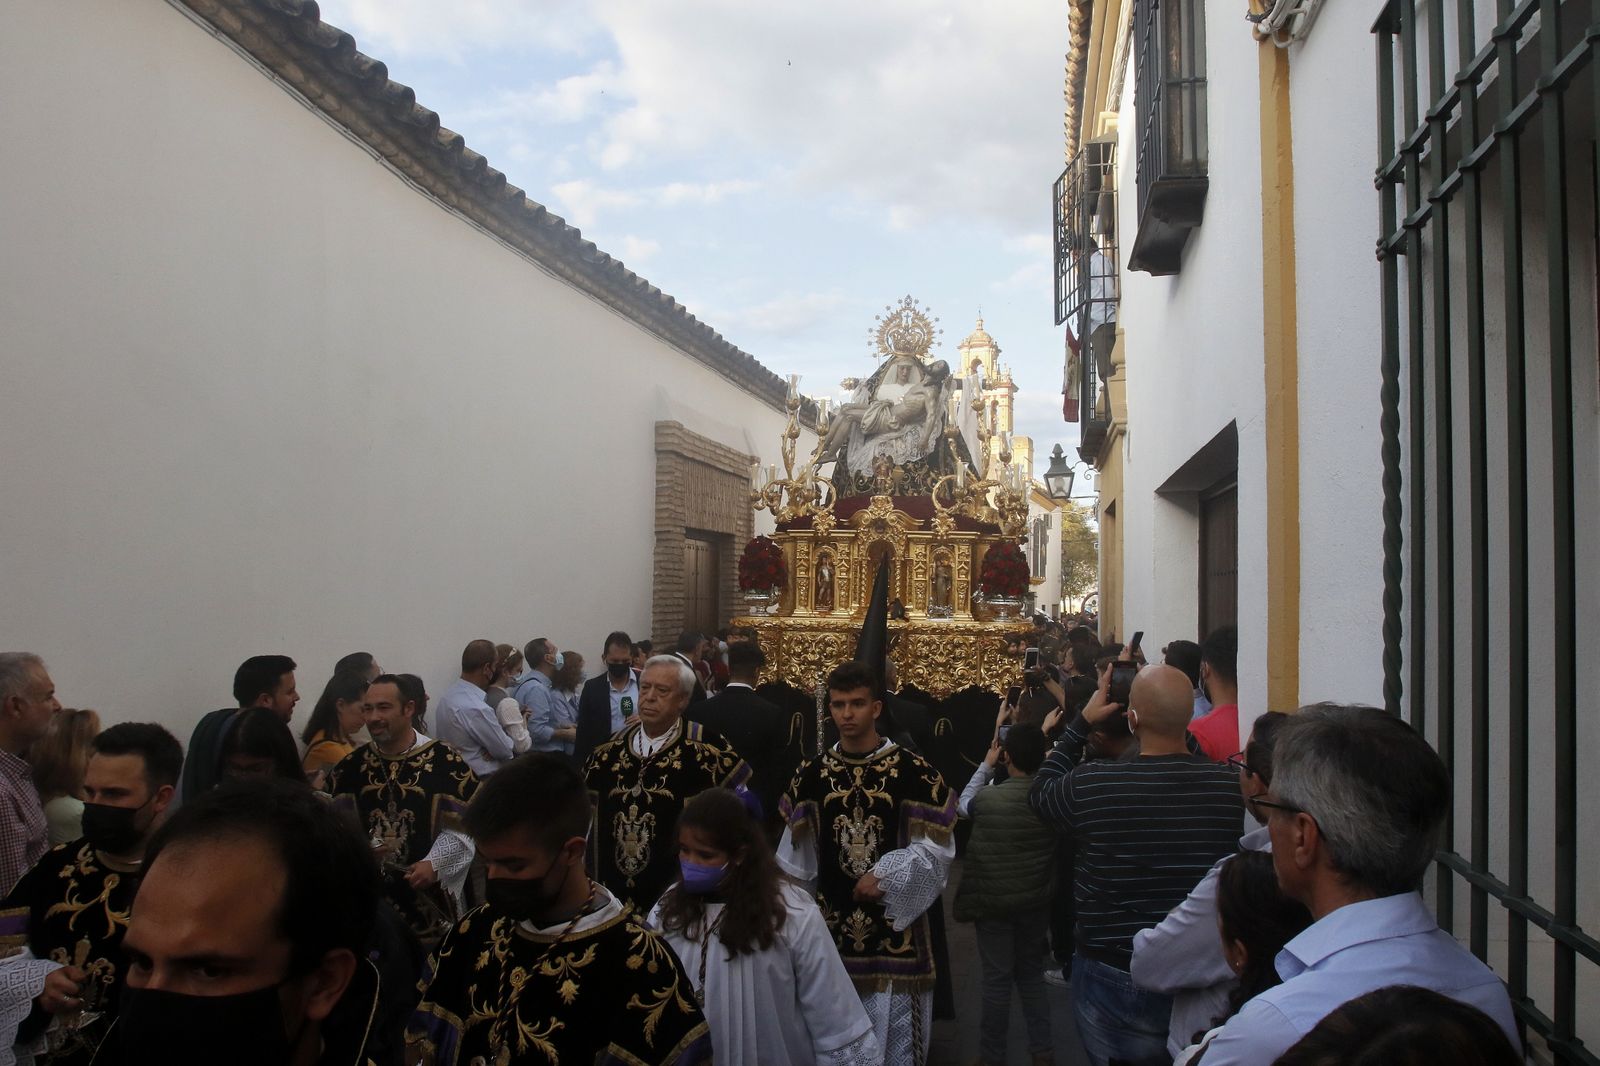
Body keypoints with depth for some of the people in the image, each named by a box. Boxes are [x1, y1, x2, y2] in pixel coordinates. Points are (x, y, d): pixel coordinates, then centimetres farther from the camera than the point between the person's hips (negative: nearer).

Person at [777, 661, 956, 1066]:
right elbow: (795, 859, 10)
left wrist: (886, 874, -15)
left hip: (895, 929, -3)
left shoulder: (914, 772, -7)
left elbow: (937, 847, -6)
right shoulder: (810, 775, 2)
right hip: (830, 926, 3)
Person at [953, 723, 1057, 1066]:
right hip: (1037, 902, 3)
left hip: (994, 902, -3)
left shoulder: (988, 798, -19)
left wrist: (986, 765, 9)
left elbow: (963, 805, 3)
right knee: (1032, 973, 20)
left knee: (998, 980, 8)